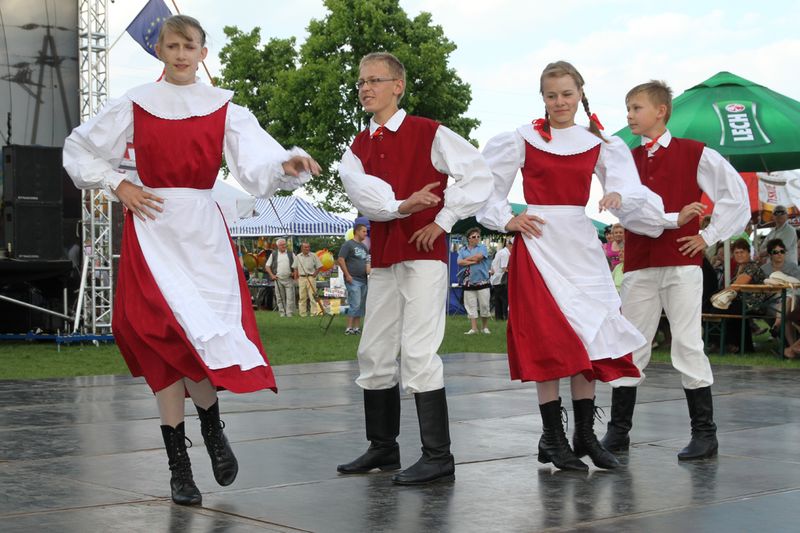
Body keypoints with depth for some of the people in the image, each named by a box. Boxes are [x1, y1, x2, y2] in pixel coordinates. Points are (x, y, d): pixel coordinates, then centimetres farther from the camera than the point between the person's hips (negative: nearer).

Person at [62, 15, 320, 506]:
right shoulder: (134, 105, 5)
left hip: (203, 231, 0)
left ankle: (212, 427, 22)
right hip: (152, 230, 0)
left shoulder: (225, 109, 4)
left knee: (200, 337, -9)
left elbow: (258, 169, -7)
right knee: (166, 340, -6)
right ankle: (179, 467, 4)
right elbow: (79, 150, 15)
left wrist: (288, 165, -28)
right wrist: (118, 185, 1)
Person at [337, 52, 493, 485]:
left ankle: (438, 457, -7)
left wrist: (443, 221, -9)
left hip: (424, 254, -7)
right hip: (383, 258, 7)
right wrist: (401, 204, -23)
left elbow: (479, 175, -8)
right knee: (373, 355, 10)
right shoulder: (358, 148, 14)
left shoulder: (429, 133, -3)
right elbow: (359, 188, -6)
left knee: (418, 352, -12)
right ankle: (383, 448, 24)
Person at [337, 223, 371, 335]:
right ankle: (349, 328, -9)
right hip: (353, 279, -8)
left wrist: (368, 268, 5)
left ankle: (357, 327, 11)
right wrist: (347, 275, -15)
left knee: (361, 305, 7)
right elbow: (340, 260, -12)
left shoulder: (364, 246, 18)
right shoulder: (348, 244, -5)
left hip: (363, 280, 8)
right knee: (355, 304, -12)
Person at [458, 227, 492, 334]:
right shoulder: (463, 250, 11)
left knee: (484, 305, 0)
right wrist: (473, 262, -12)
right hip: (469, 282, 2)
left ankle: (485, 327, 12)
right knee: (471, 306, 0)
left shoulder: (482, 247, 6)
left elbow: (478, 257, -12)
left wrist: (466, 259, 0)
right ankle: (473, 328, 2)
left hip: (482, 281, -2)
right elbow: (460, 262, -4)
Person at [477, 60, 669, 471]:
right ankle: (552, 438, 0)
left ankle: (585, 434, 11)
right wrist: (506, 221, -5)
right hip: (538, 243, -3)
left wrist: (619, 196, -21)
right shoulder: (522, 140, 2)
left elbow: (628, 192, 1)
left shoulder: (598, 144, 8)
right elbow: (486, 187, 8)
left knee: (589, 337, 2)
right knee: (546, 338, -6)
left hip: (581, 245, 3)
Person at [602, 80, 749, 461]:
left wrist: (710, 236, -2)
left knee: (688, 345, -4)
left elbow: (736, 192, 1)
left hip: (681, 263, -4)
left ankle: (704, 433, 4)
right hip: (638, 265, 4)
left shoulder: (694, 154, 1)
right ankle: (618, 430, 12)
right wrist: (674, 218, -14)